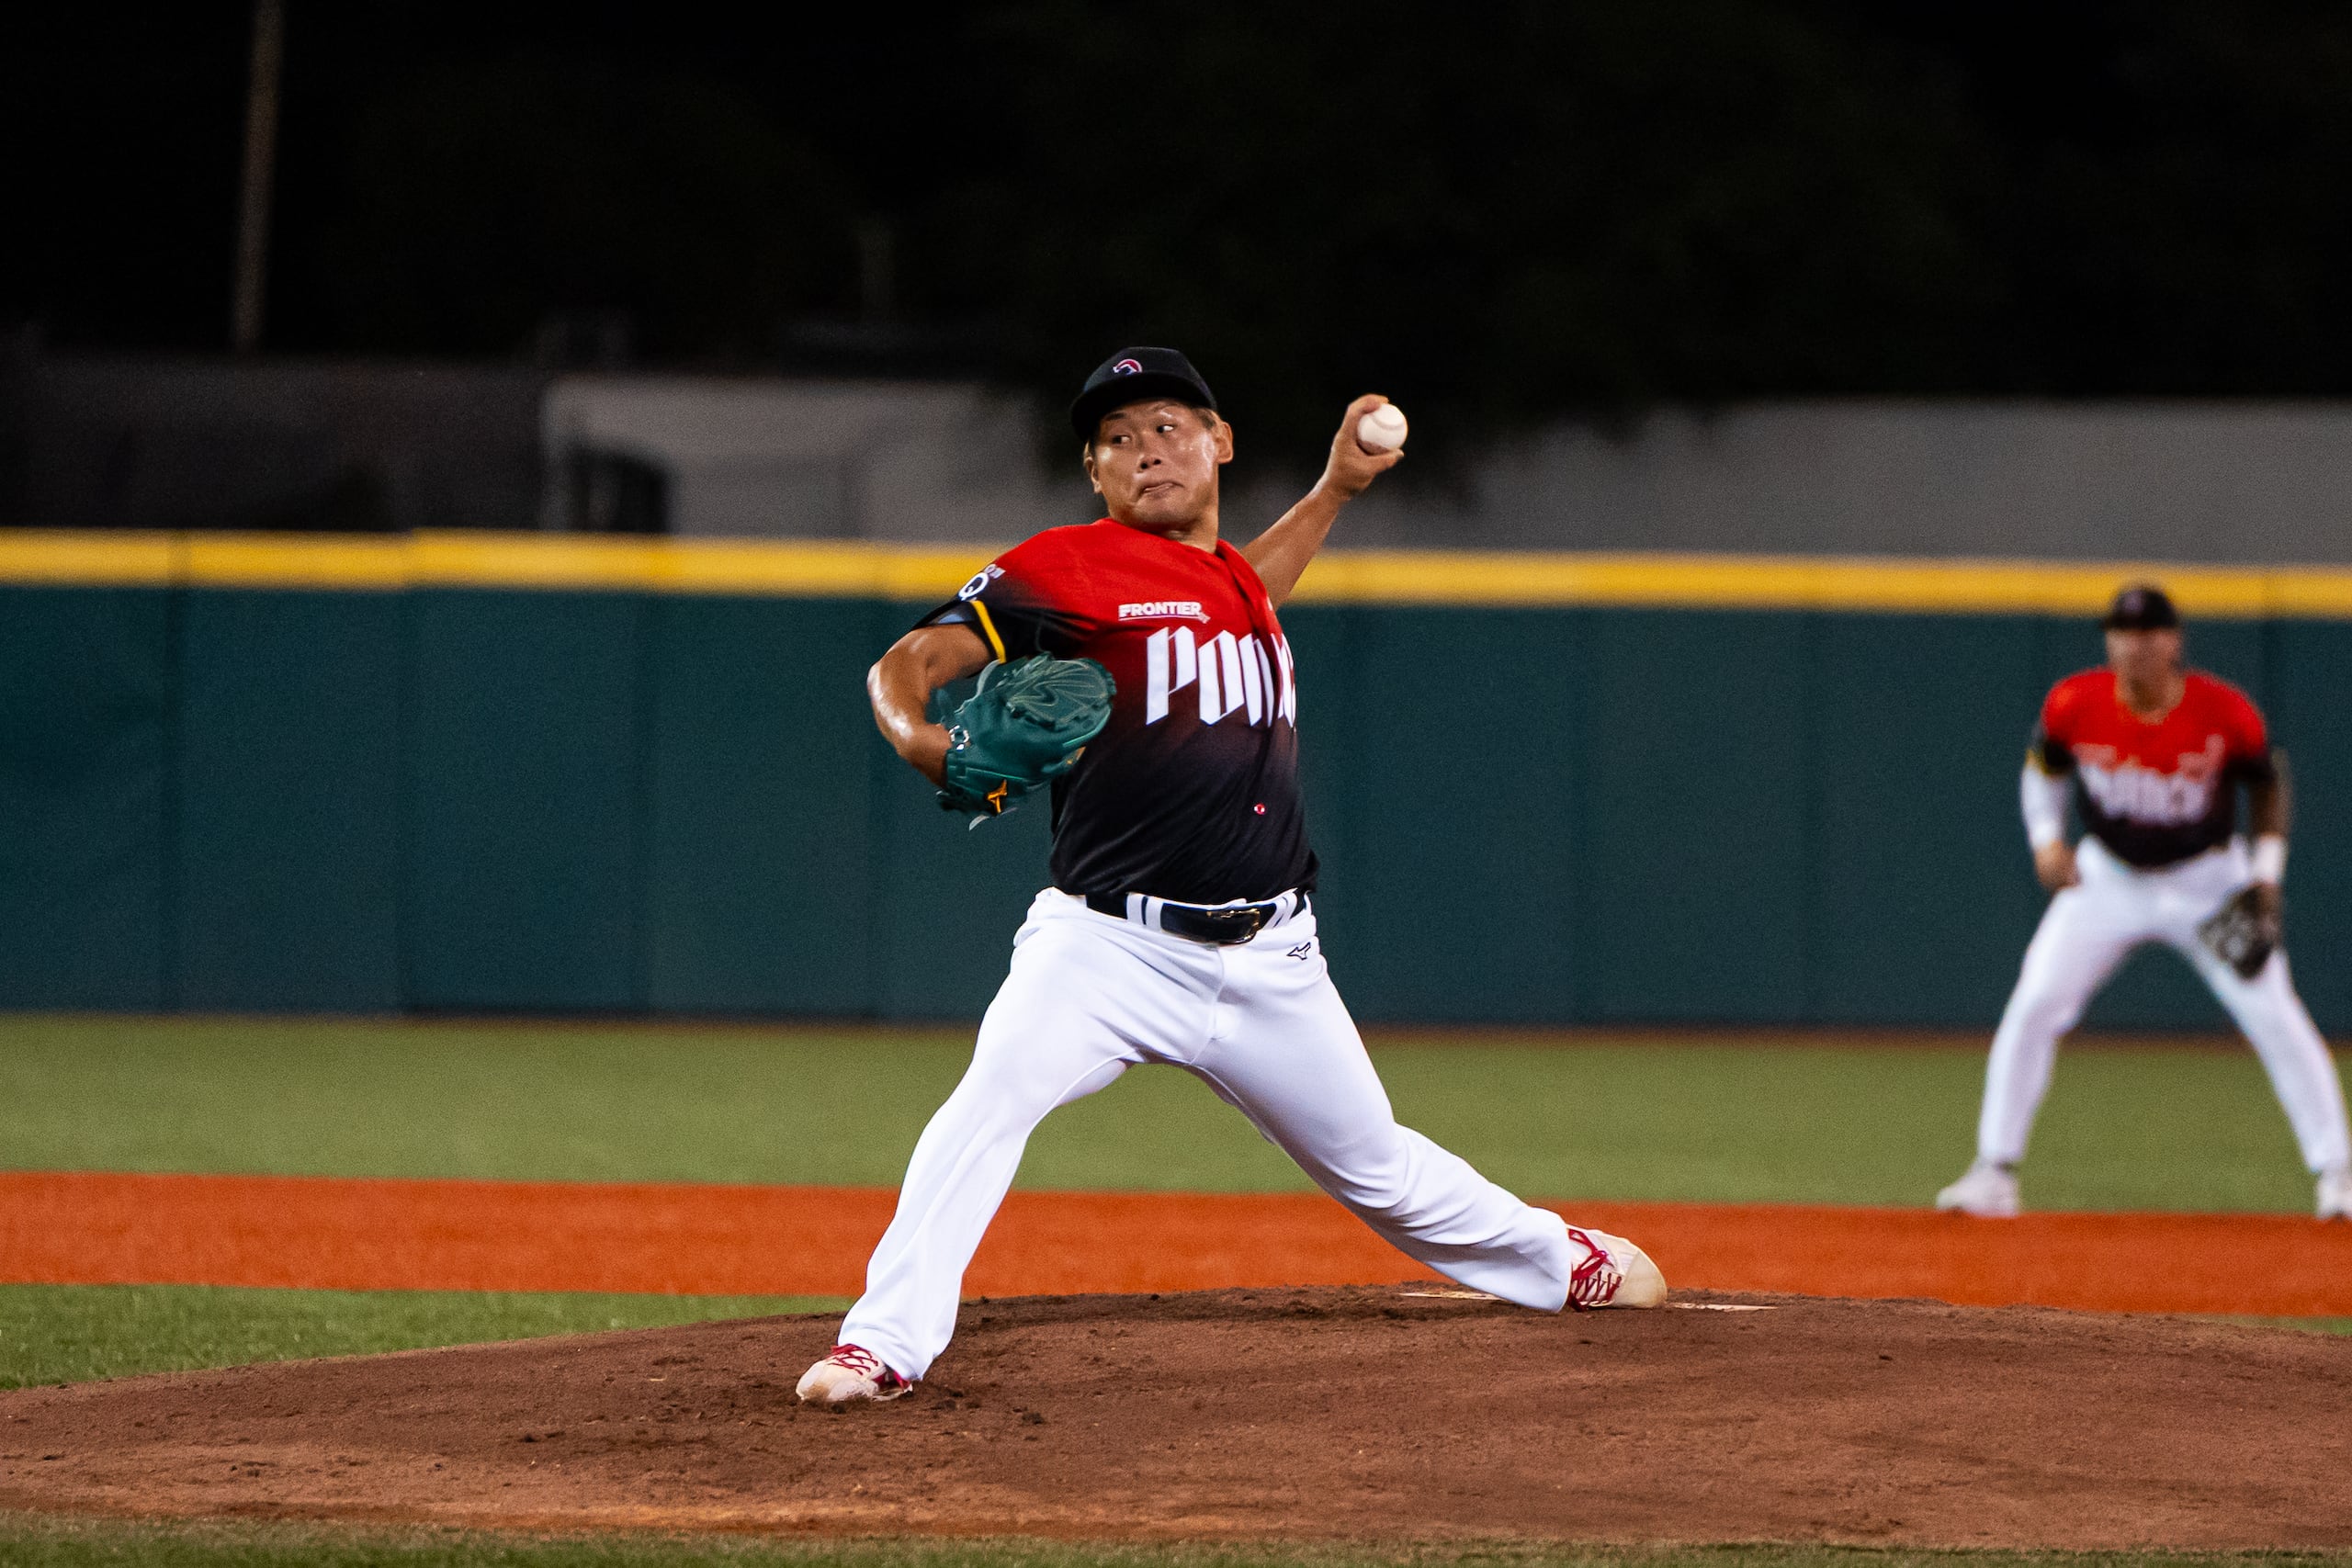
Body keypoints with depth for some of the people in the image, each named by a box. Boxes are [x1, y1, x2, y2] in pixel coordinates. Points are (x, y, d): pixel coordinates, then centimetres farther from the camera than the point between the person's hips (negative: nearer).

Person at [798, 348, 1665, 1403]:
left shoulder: (1236, 576, 14)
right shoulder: (1067, 569, -6)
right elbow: (906, 662, -13)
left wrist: (1336, 487, 36)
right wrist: (920, 739, -35)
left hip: (1270, 961, 5)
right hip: (1109, 945, -5)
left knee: (1378, 1171, 18)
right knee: (991, 1101, -31)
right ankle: (884, 1347, -30)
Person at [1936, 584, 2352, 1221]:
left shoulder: (2225, 714, -21)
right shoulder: (2075, 704, -17)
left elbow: (2268, 781, -2)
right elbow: (2044, 767, 4)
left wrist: (2267, 869, -11)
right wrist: (2046, 838, -10)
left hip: (2208, 883, -1)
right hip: (2106, 879, 1)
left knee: (2275, 1018, -8)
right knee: (2033, 1007, -9)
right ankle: (1995, 1172, -1)